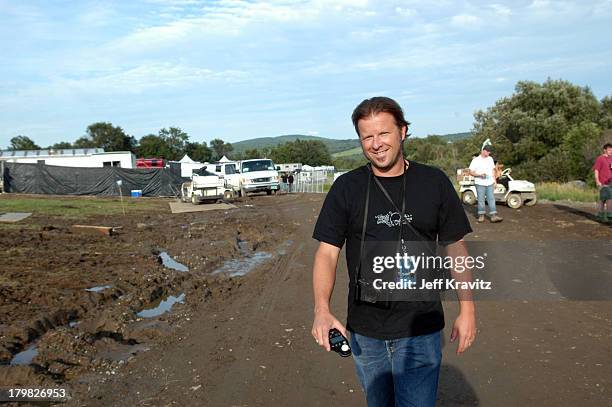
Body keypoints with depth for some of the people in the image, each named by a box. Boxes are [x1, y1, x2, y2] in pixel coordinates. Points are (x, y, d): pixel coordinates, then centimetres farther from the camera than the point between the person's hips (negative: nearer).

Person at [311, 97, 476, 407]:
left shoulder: (434, 183, -2)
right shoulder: (346, 188, -3)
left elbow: (455, 248, 4)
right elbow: (327, 253, -5)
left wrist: (467, 309, 0)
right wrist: (322, 309, -20)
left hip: (420, 330, -1)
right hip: (364, 331, 2)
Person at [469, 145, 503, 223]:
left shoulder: (490, 159, 13)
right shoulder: (476, 160, -3)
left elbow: (493, 170, 19)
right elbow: (471, 172, -5)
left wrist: (494, 181, 13)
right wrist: (479, 174, -20)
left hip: (490, 183, 4)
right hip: (480, 183, -4)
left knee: (491, 199, -1)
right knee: (481, 200, 2)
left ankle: (494, 216, -4)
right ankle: (481, 216, 11)